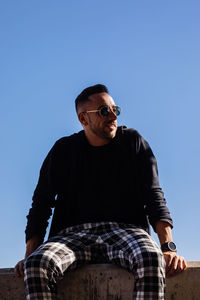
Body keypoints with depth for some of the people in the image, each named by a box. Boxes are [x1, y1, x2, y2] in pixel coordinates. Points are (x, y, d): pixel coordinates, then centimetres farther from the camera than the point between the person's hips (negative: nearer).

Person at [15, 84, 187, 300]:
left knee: (151, 258, -37)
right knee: (37, 263, -33)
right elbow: (41, 203, 9)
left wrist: (168, 247, -13)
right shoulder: (64, 150, 12)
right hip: (75, 234, 1)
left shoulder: (133, 142, 12)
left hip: (124, 229, 0)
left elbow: (154, 196, 4)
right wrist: (29, 254, -8)